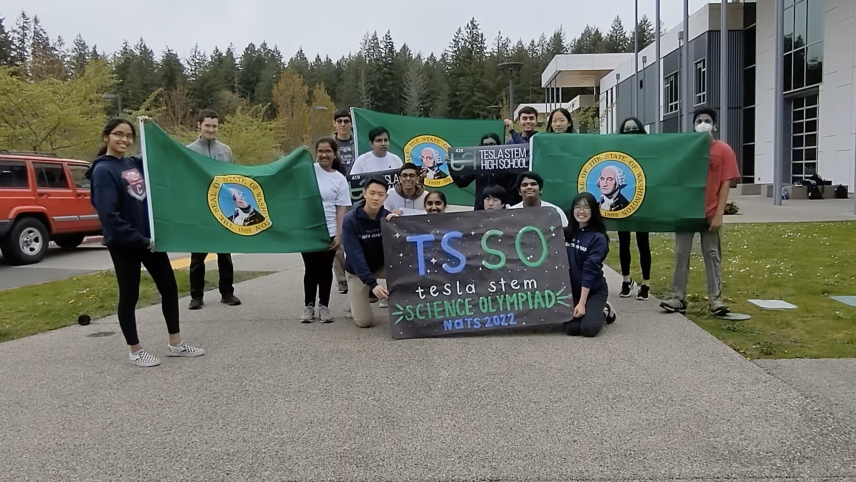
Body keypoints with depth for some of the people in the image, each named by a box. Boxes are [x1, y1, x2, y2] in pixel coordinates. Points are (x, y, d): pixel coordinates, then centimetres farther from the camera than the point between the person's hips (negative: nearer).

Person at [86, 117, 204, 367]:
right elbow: (109, 215, -20)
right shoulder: (103, 171, -12)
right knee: (129, 296, 6)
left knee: (169, 288, 10)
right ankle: (135, 351, 20)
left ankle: (175, 344, 22)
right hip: (124, 244, -7)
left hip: (149, 238, 7)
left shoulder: (134, 164, 8)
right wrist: (139, 239, -21)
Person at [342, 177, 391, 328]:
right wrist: (372, 284, -40)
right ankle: (353, 295, 23)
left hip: (381, 265, 3)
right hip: (358, 271, -3)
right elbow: (355, 256, -30)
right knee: (365, 321, -9)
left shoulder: (387, 216, -13)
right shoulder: (350, 219, -24)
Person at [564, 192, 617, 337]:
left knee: (588, 328, -22)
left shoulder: (598, 238, -12)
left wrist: (582, 303, -22)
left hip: (594, 291, -4)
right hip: (572, 290, 4)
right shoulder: (566, 233, 1)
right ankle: (594, 310, 17)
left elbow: (590, 270, -18)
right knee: (571, 328, -15)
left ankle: (604, 311, 12)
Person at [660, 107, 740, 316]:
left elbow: (725, 184, -3)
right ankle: (678, 298, 6)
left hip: (710, 214, -2)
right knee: (681, 254, 2)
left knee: (712, 255, 4)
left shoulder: (724, 151, 0)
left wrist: (719, 214, -9)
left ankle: (715, 299, 9)